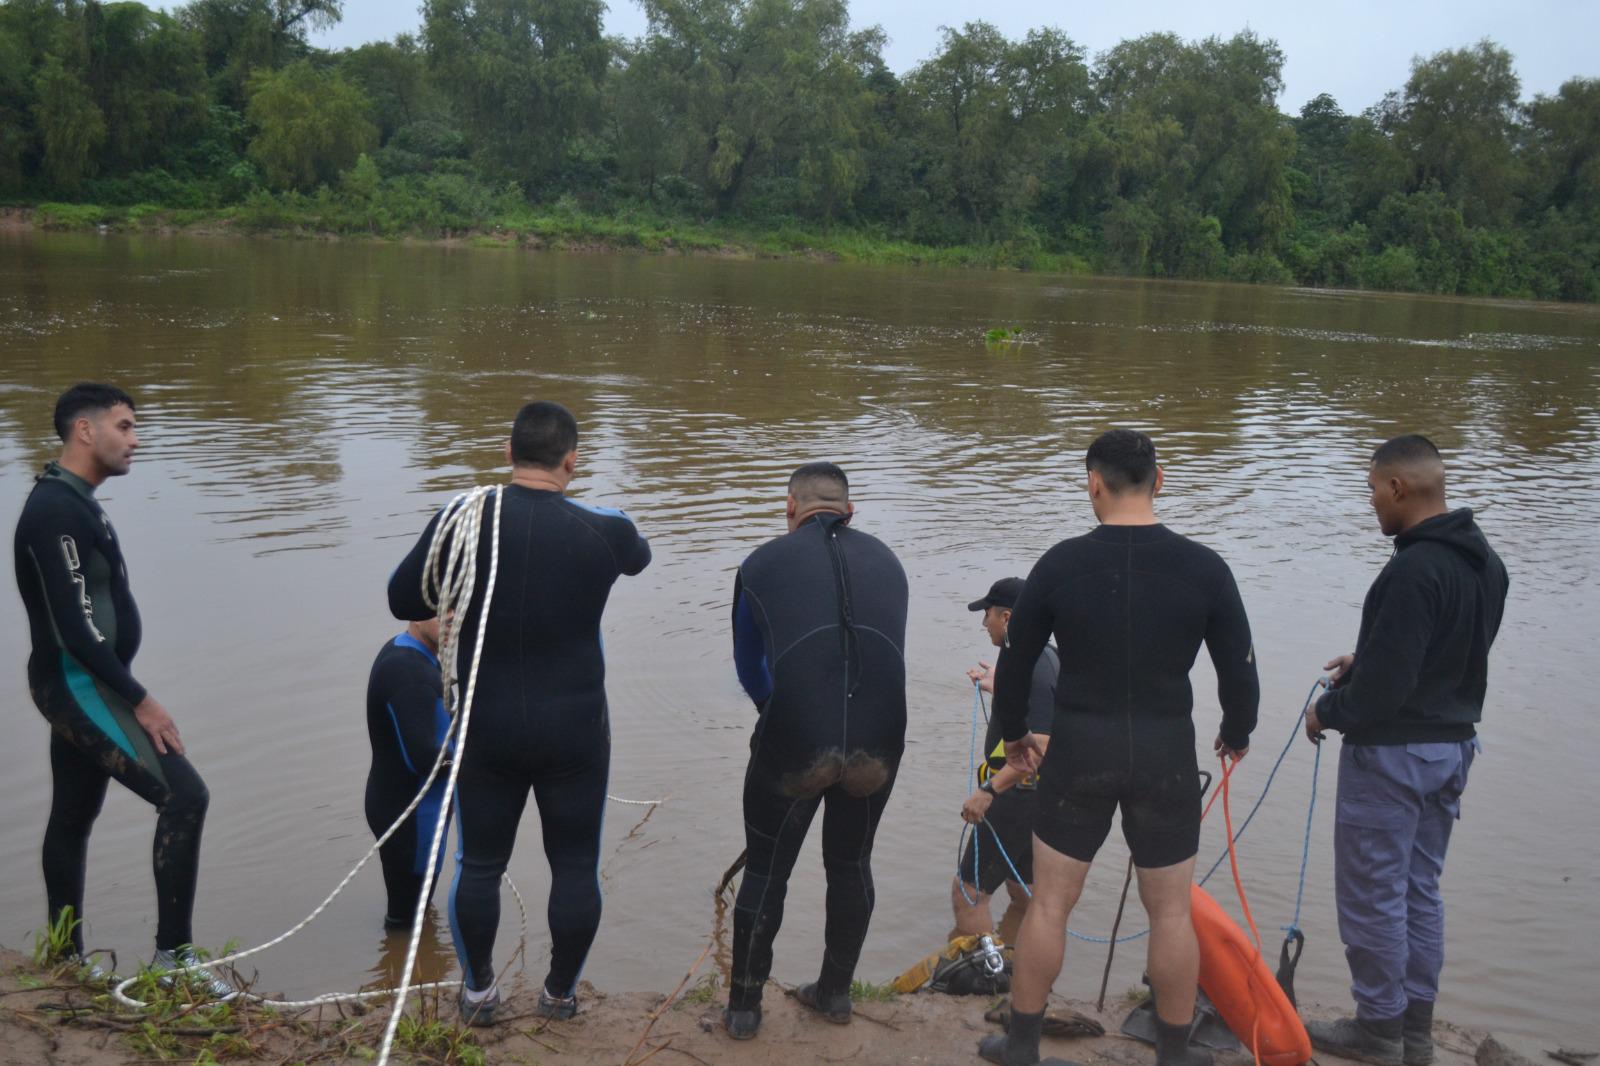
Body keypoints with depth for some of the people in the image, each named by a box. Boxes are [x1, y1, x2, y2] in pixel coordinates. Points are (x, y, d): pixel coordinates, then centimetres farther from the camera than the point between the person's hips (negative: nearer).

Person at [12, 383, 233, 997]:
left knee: (73, 819, 17)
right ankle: (172, 956, -8)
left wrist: (123, 692, 17)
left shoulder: (72, 502, 12)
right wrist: (141, 702, -20)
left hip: (80, 687, 10)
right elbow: (76, 628, -24)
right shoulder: (57, 511, -20)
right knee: (184, 796, -15)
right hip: (77, 686, -10)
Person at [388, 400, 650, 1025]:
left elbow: (403, 601, 1)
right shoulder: (603, 531, -10)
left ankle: (478, 991, 30)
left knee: (479, 864, 17)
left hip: (486, 731, 1)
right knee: (576, 867, 15)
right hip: (575, 733, -1)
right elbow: (638, 557, 15)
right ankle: (560, 993, 28)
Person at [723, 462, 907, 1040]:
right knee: (850, 863, 24)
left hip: (792, 744, -2)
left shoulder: (763, 564, 10)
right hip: (878, 745, 2)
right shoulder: (886, 561, 16)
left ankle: (744, 1007, 29)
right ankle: (834, 992, 39)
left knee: (766, 872, 17)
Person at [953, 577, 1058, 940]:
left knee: (967, 892, -7)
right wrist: (996, 687, 28)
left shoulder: (1030, 668, -24)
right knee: (1022, 888, 24)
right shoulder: (1048, 656, 7)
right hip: (1040, 792, 11)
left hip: (1018, 797, -11)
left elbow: (1039, 744, -32)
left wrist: (989, 790, -31)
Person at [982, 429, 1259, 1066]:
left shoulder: (1061, 564, -8)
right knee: (1171, 912, 14)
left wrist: (1013, 732, 19)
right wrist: (1236, 735, 20)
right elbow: (1239, 671, 0)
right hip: (1167, 754, 0)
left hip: (1079, 751, 0)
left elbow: (1015, 660, 1)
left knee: (1049, 902, 13)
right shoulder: (1204, 568, -8)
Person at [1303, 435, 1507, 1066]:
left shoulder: (1413, 571, -25)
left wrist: (1326, 712, -8)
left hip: (1393, 752, -9)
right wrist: (1365, 664, 13)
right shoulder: (1485, 562, 5)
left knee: (1370, 895, 5)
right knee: (1420, 890, 18)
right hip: (1454, 742, 9)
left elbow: (1384, 688, -25)